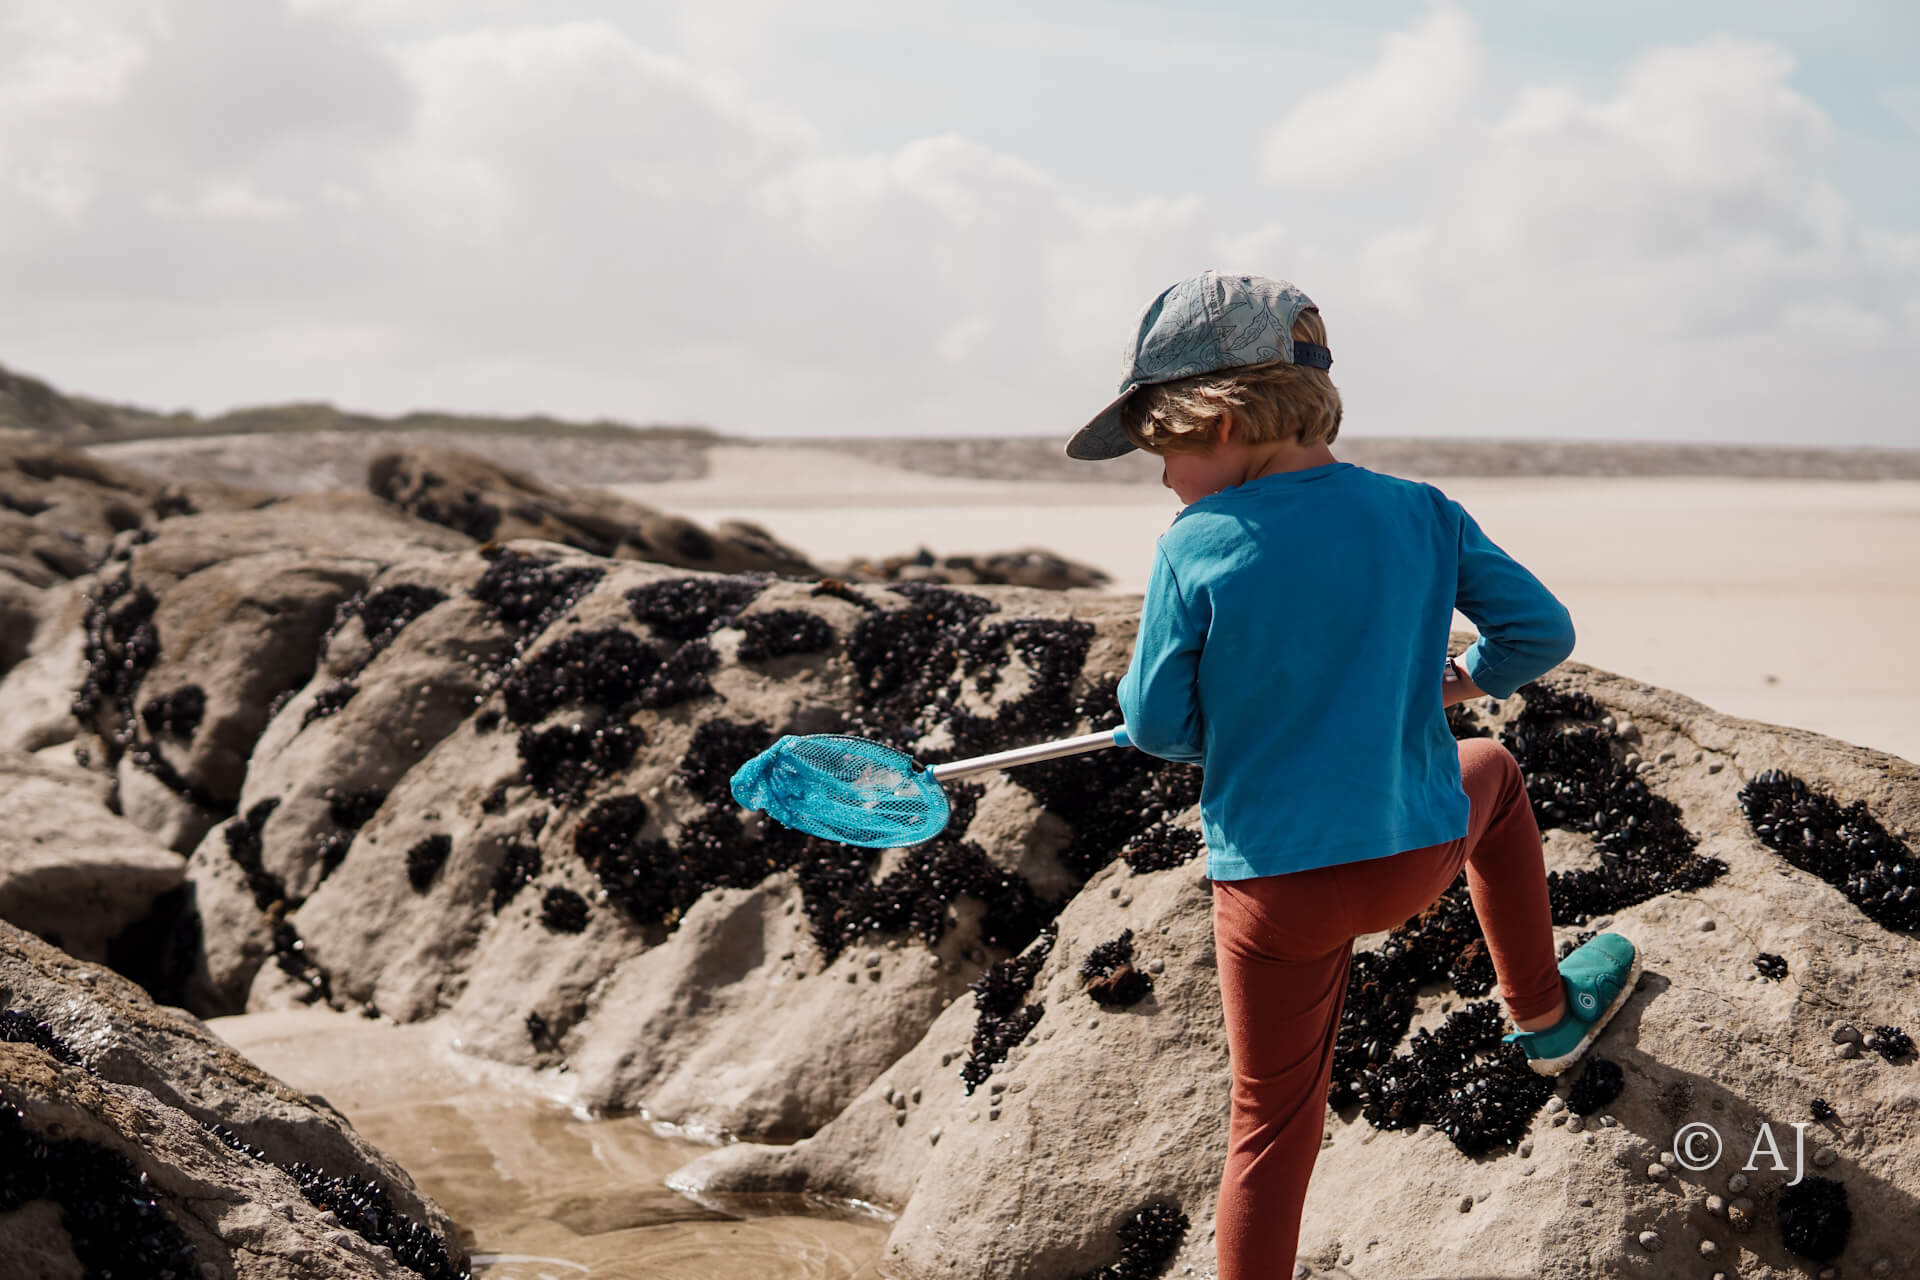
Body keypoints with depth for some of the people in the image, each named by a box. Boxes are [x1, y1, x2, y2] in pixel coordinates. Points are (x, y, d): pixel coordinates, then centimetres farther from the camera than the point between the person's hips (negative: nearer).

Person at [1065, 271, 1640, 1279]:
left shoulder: (1194, 549, -13)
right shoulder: (1422, 515, -4)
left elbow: (1157, 727, -7)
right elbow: (1543, 630, 2)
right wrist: (1472, 676, 23)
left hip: (1272, 886, -2)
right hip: (1419, 855, 2)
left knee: (1273, 1123, 13)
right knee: (1491, 771, 35)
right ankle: (1543, 1011, 45)